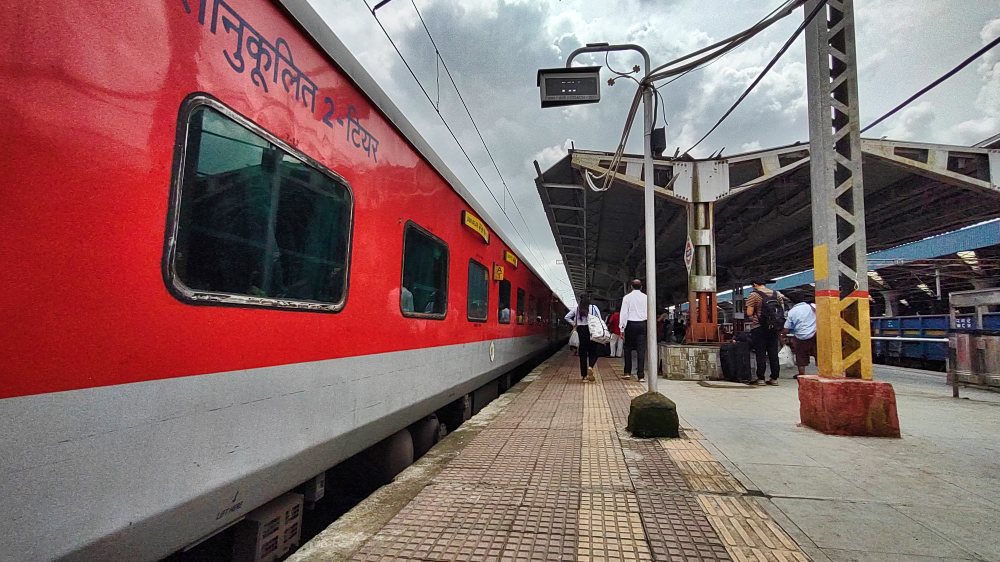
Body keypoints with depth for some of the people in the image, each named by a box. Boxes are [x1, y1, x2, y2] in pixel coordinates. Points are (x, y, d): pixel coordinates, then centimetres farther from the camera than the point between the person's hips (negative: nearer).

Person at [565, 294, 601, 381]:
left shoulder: (577, 308, 4)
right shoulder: (594, 308, -3)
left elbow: (567, 317, 5)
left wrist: (574, 324, 8)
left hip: (581, 330, 2)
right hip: (591, 330, -2)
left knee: (583, 352, 9)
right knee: (593, 351, 10)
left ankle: (583, 375, 13)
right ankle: (590, 367, -18)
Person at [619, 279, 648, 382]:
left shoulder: (627, 297, -2)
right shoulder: (646, 297, 4)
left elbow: (624, 313, -4)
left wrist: (622, 328, -1)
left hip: (630, 324, -1)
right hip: (643, 324, 1)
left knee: (628, 348, 11)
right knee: (641, 349, 0)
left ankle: (627, 372, 14)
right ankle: (641, 375, -1)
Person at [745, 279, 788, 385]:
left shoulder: (753, 295, -9)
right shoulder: (777, 294, 8)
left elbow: (749, 313, -12)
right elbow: (782, 310, 10)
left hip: (759, 328, -5)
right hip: (774, 328, 5)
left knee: (760, 353, 0)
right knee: (773, 352, 9)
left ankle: (760, 378, 1)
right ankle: (774, 378, 12)